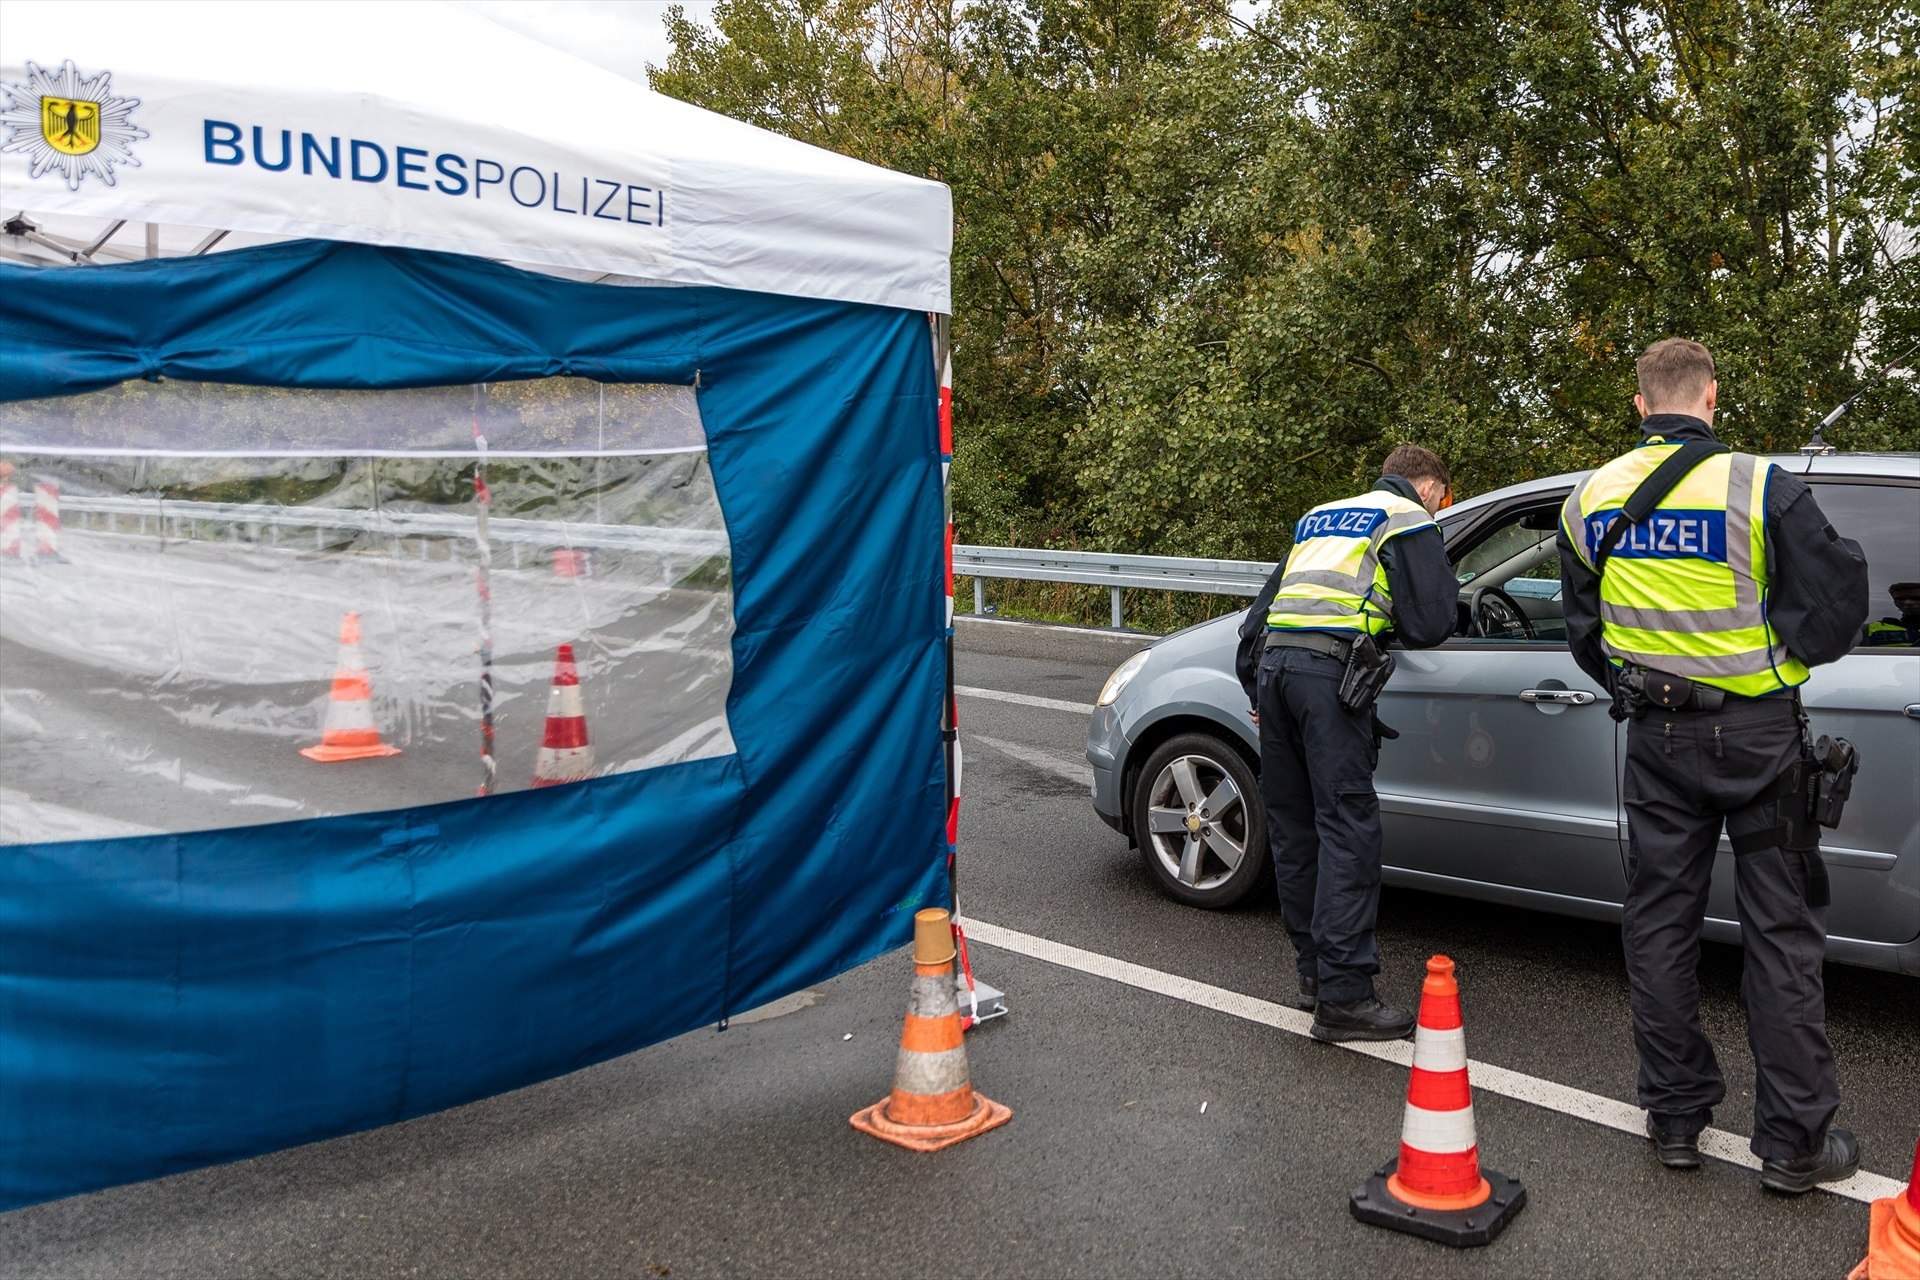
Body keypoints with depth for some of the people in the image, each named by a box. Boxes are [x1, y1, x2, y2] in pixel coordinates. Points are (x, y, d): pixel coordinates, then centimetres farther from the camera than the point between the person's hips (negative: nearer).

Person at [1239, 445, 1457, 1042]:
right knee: (1348, 829, -8)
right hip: (1329, 670, -7)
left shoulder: (1319, 518, 31)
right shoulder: (1409, 520, 10)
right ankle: (1343, 996, -10)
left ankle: (1314, 974, 19)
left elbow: (1261, 610, 29)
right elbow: (1427, 625, 2)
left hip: (1272, 663, 8)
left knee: (1294, 829, 11)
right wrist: (1448, 590, 24)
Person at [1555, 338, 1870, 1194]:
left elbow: (1583, 626, 11)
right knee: (1780, 930, 6)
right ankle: (1794, 1140, 13)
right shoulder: (1759, 487, -13)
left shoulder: (1593, 498, 2)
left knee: (1659, 921, 11)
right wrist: (1785, 655, 9)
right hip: (1756, 730, -3)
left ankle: (1675, 1119, 20)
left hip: (1656, 736, 4)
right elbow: (1837, 602, -9)